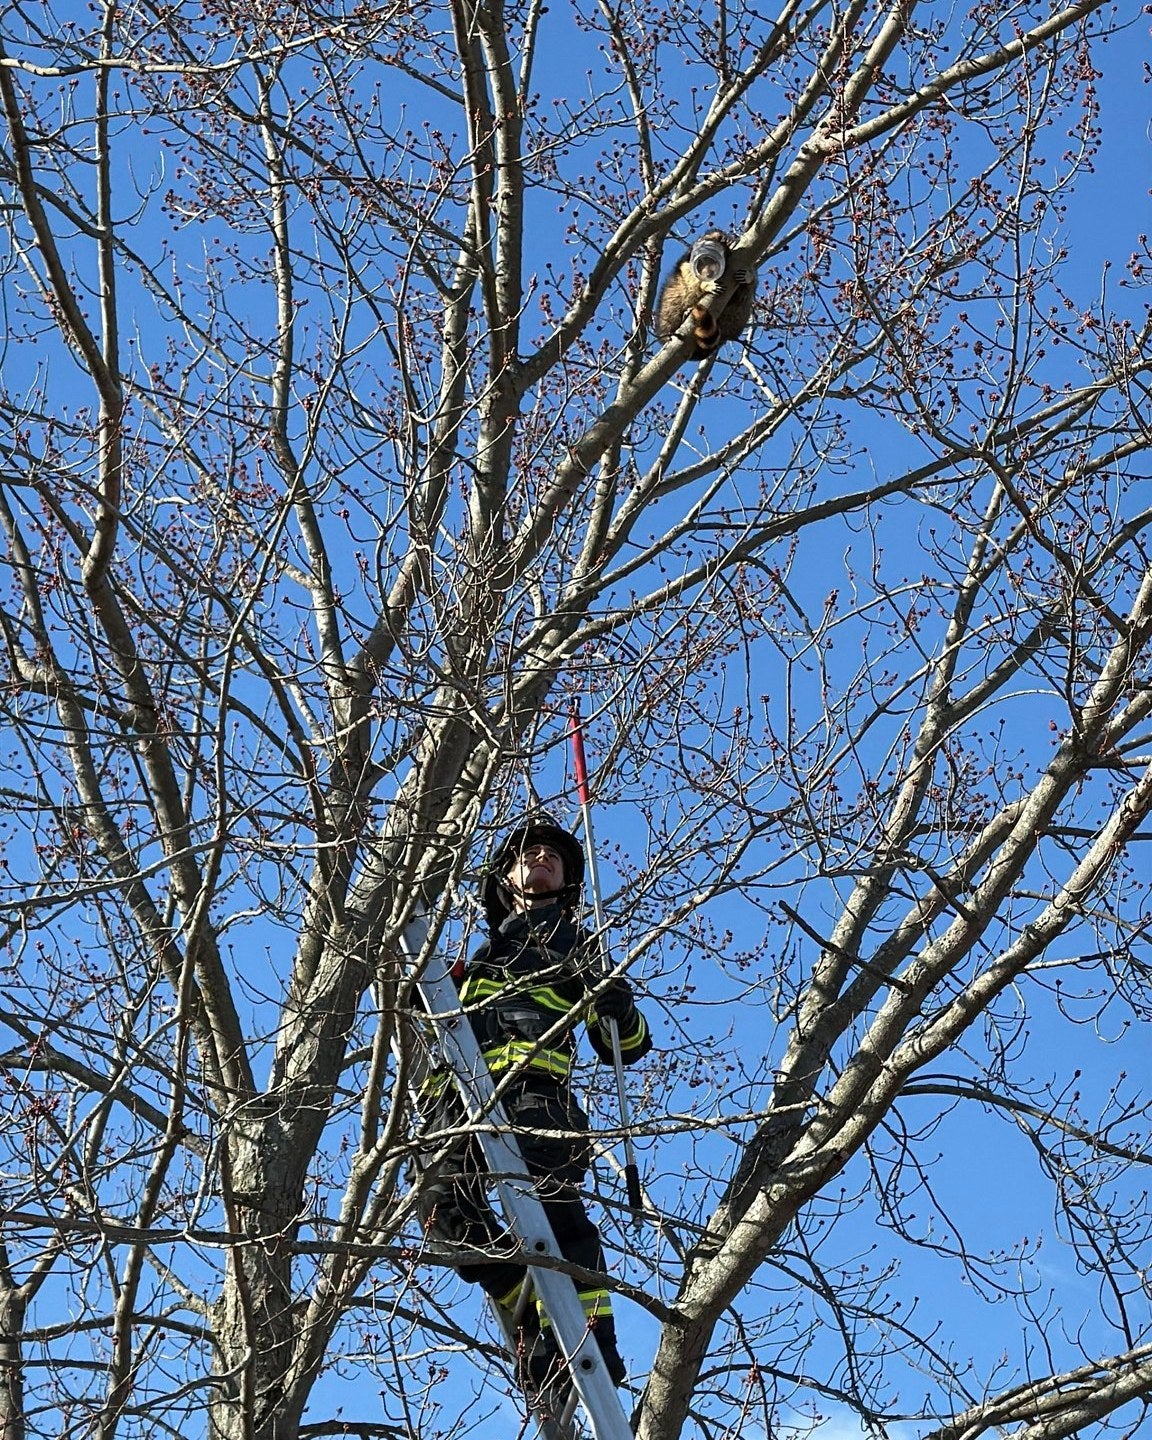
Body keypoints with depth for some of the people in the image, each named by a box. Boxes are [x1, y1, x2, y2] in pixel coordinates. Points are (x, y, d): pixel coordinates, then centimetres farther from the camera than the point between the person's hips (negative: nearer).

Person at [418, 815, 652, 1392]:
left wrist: (619, 1009, -1)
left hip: (533, 1084, -3)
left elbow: (626, 1048, 22)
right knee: (447, 1207, -21)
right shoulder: (481, 948, 37)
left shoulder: (578, 947, 29)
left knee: (551, 1201, -26)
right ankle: (535, 1318, -9)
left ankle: (594, 1342, -32)